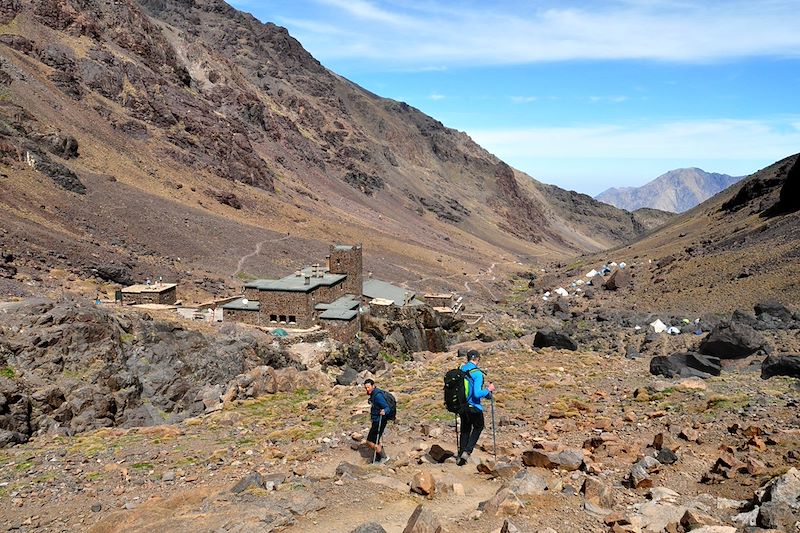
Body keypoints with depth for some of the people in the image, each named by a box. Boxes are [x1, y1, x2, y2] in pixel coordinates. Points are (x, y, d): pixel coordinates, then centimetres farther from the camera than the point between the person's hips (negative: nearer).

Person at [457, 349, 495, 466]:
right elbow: (477, 394, -24)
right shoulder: (477, 373, -19)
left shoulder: (460, 369, -1)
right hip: (473, 407, -5)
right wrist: (489, 390, -9)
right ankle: (467, 451, 5)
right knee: (478, 427, 19)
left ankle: (461, 457, 20)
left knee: (465, 430, 20)